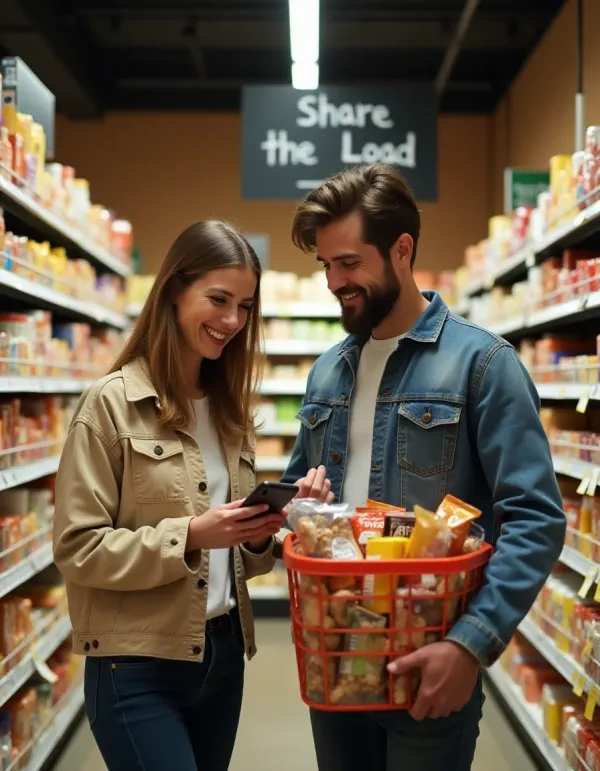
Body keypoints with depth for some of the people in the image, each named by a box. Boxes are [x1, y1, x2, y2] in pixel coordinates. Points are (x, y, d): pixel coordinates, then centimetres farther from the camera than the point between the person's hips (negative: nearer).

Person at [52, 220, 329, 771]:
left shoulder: (229, 406, 9)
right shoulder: (112, 403, -11)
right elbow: (77, 548, -13)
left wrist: (263, 530, -7)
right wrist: (187, 537, -23)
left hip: (223, 652, 6)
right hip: (138, 665, -6)